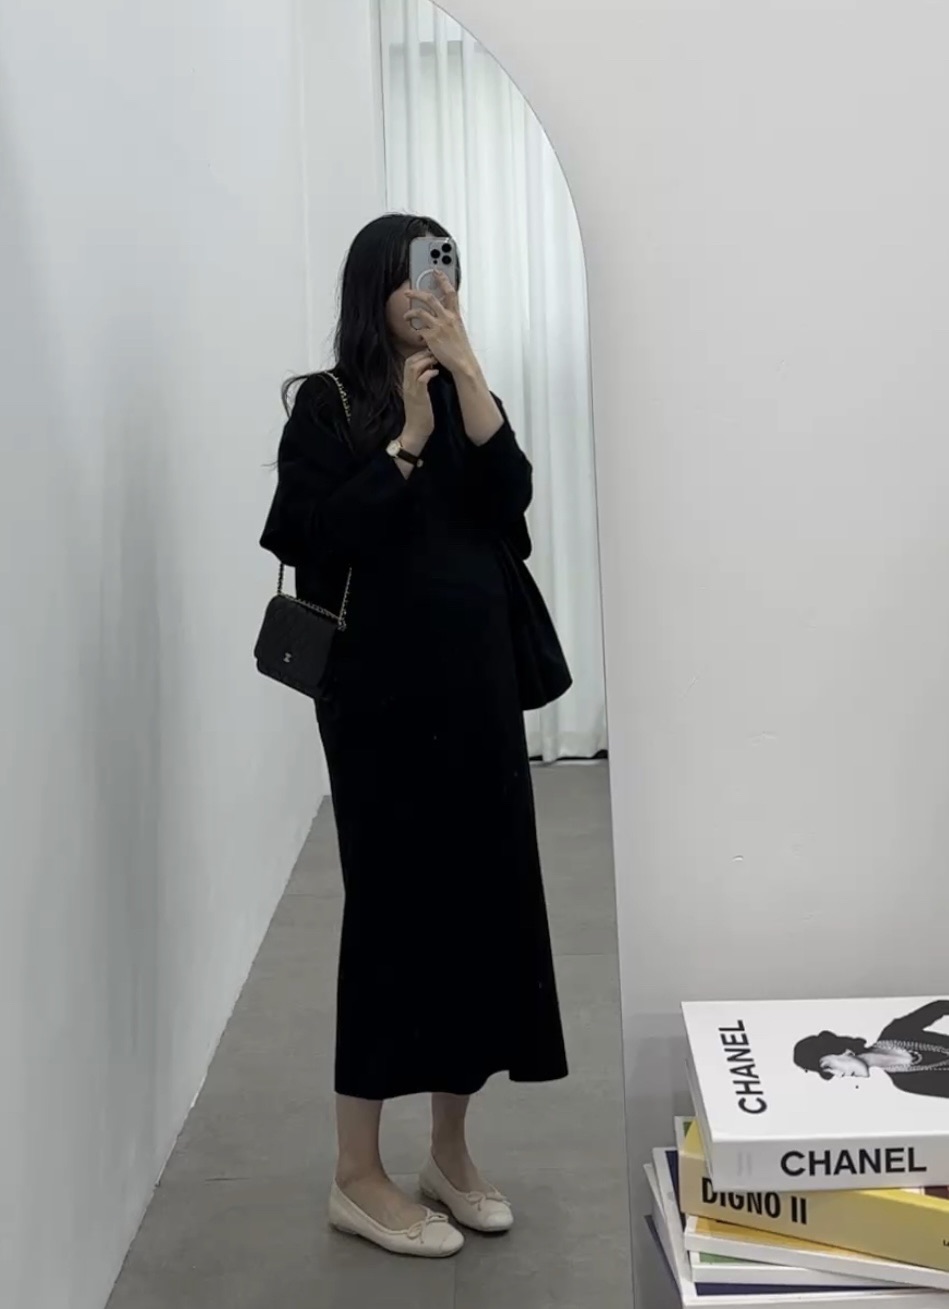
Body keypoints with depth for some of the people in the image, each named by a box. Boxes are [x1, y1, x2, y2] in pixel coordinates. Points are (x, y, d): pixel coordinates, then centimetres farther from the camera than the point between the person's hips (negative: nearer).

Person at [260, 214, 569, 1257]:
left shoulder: (467, 395, 11)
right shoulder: (328, 406, -3)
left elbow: (511, 496, -7)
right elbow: (326, 537, -15)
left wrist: (468, 373, -13)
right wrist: (408, 439, -17)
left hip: (477, 681, 5)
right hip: (381, 689, -5)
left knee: (485, 899, 6)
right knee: (394, 909, -3)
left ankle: (450, 1151, 22)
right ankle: (357, 1176, 10)